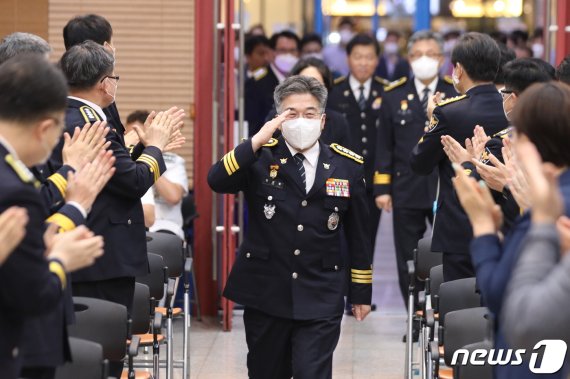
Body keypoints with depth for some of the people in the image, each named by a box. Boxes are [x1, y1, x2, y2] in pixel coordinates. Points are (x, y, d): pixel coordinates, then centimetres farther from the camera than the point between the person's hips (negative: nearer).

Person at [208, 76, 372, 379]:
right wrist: (257, 141, -26)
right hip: (265, 295, 1)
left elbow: (358, 235, 9)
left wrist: (361, 293, 11)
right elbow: (217, 181, -19)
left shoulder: (347, 166, 3)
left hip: (320, 300, 0)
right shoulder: (260, 158, -1)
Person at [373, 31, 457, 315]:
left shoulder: (456, 94, 0)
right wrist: (382, 187, 1)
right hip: (406, 193, 2)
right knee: (408, 262, 7)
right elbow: (384, 145, 7)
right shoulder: (394, 96, 7)